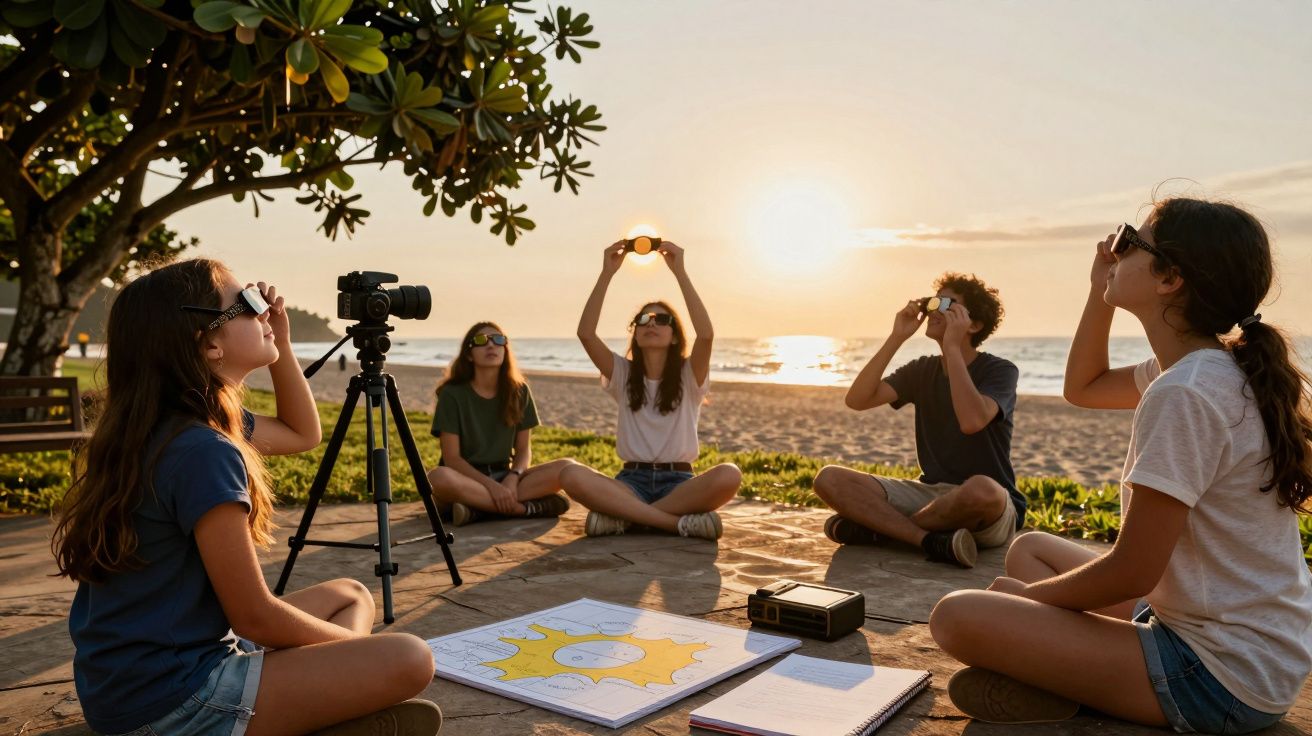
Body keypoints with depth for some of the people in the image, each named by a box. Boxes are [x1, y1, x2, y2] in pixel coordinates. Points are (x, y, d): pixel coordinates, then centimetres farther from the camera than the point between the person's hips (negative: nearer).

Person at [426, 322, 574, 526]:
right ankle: (530, 508, -28)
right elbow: (452, 457, -11)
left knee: (568, 467, -20)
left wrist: (512, 478, -18)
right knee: (439, 477, -39)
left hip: (505, 475, 3)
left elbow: (524, 449, 4)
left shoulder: (518, 391, 3)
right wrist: (492, 486, -24)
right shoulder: (452, 394, -6)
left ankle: (479, 507, -26)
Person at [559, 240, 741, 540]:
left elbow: (706, 334, -18)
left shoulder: (689, 375, 3)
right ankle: (680, 521, -29)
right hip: (632, 481, 1)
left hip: (679, 482, 0)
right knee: (572, 476, -30)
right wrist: (607, 273, -11)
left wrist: (679, 271, -19)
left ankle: (624, 517, -23)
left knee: (728, 476, -34)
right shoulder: (622, 373, 9)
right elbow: (585, 333, -7)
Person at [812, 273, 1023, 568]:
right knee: (829, 478, -14)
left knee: (982, 489, -42)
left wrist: (953, 347, -20)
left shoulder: (1000, 371, -5)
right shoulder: (922, 370, 9)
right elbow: (857, 400, -5)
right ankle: (932, 539, -25)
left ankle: (879, 526, -17)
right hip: (930, 493, 4)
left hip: (989, 507, -4)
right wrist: (897, 338, -8)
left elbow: (972, 421, -28)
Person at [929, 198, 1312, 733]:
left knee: (957, 616, -21)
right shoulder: (1212, 367, 6)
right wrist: (1100, 292, 9)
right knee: (1029, 549, 21)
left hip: (1224, 677, -10)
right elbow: (1083, 388, 23)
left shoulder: (1184, 393, -25)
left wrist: (1029, 594, -5)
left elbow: (1131, 572, -23)